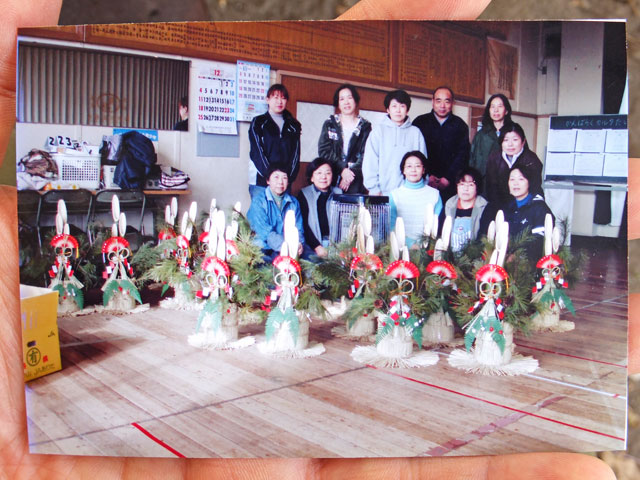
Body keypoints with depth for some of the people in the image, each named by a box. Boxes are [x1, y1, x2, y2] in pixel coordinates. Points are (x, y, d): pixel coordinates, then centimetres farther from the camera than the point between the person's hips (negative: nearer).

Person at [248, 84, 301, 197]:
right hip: (260, 181, -2)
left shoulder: (293, 125, 15)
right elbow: (257, 153, -5)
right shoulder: (258, 122, 6)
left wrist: (289, 177, -9)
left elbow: (296, 153, 6)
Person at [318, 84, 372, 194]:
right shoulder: (329, 125, 12)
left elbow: (365, 155, 0)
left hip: (356, 182, 0)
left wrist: (352, 172, -14)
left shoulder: (365, 127, 10)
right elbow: (324, 151, 1)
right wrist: (342, 170, -11)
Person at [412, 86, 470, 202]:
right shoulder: (420, 122, 7)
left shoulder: (460, 125, 10)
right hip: (425, 184, 0)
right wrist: (427, 176, -9)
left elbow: (463, 155, 4)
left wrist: (448, 178, -7)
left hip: (450, 185, 1)